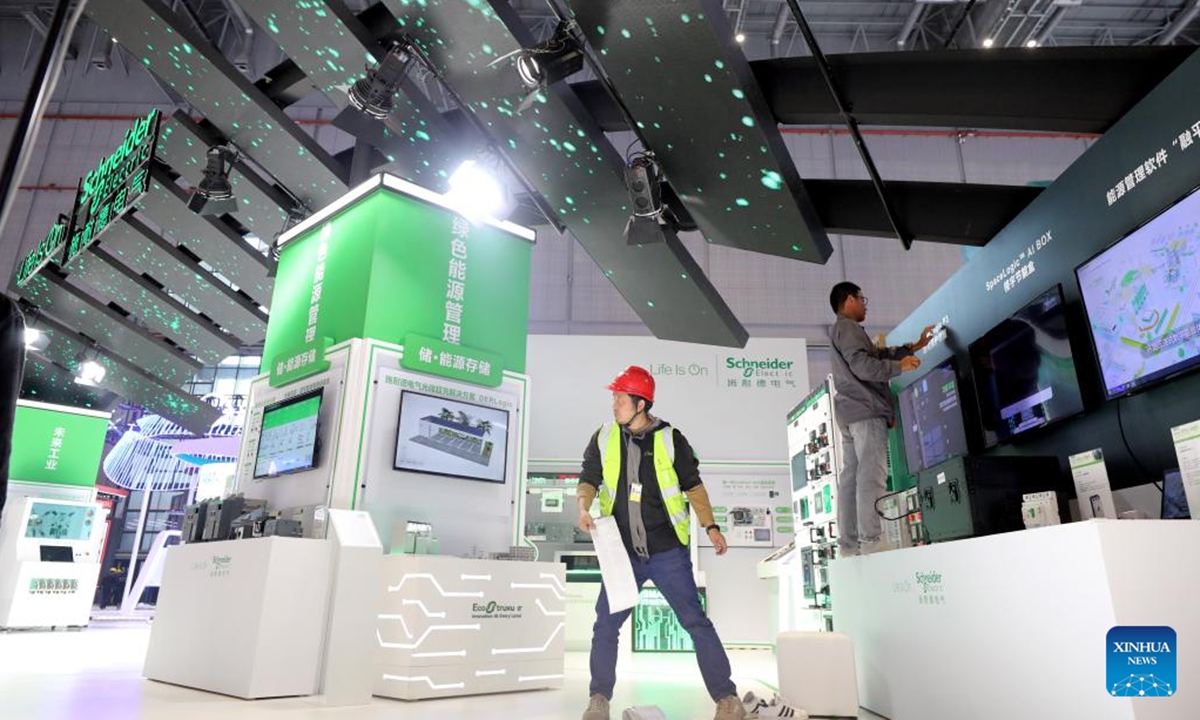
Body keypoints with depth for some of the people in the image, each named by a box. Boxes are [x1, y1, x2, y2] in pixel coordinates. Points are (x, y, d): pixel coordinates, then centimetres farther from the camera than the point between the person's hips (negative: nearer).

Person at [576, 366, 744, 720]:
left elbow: (693, 485, 3)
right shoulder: (604, 438, 1)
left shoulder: (670, 439, -5)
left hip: (668, 552, -2)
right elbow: (589, 478, 6)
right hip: (624, 553, 2)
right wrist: (584, 507, -14)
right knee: (605, 624, 3)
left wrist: (710, 526, -3)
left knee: (696, 622, -1)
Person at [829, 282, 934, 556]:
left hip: (850, 413, 10)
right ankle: (871, 541, -19)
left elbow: (879, 354, 27)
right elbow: (864, 366, -16)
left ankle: (848, 545, 2)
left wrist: (915, 347, 27)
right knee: (871, 475, -14)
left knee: (851, 477, 3)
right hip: (866, 411, -10)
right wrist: (900, 367, -5)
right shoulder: (848, 328, -4)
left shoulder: (843, 330, 28)